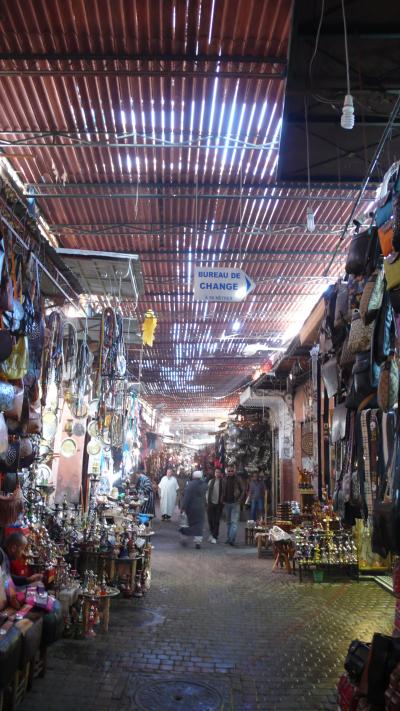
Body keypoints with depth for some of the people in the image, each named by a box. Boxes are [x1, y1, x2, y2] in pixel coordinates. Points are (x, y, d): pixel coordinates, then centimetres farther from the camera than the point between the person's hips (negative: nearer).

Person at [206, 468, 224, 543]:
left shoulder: (223, 482, -4)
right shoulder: (211, 481, 8)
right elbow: (207, 491, 11)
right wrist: (207, 500, 4)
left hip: (218, 504, -3)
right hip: (210, 503, 3)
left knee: (216, 521, 0)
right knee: (210, 520, 8)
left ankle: (214, 537, 7)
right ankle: (212, 533, 30)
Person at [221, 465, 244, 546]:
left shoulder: (237, 480, -2)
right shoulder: (224, 480, 6)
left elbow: (242, 491, 2)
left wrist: (239, 500, -9)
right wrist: (222, 501, 3)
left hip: (235, 504, -4)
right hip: (227, 503, 4)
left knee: (234, 522, -11)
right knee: (228, 522, 12)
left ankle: (232, 539, -16)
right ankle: (228, 538, 19)